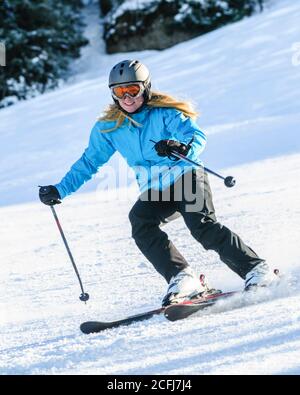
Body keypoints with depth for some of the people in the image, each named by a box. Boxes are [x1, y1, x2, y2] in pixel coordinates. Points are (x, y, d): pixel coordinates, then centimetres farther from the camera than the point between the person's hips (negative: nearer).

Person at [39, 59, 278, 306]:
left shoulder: (164, 112, -6)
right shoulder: (108, 128, 7)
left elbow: (198, 136, -17)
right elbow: (89, 162, 17)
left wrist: (183, 148, -40)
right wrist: (60, 190, 11)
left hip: (187, 177, -4)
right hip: (153, 192, 4)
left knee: (202, 226, -27)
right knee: (141, 224, -26)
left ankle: (256, 270, -20)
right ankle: (183, 279, -31)